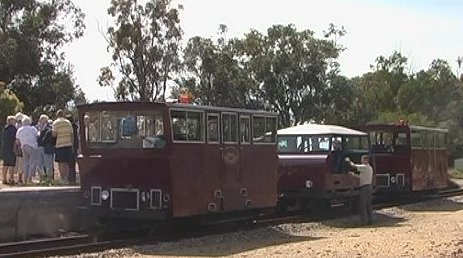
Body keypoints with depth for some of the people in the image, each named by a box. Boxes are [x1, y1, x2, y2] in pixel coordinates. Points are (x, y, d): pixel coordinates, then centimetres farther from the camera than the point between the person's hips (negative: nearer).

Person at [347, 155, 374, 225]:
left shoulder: (365, 167, -12)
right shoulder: (370, 168, 19)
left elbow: (353, 165, -12)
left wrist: (349, 161, 5)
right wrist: (353, 174, 21)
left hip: (365, 187, -10)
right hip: (369, 187, 10)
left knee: (362, 204, -6)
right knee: (368, 204, 12)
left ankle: (363, 220, -6)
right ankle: (370, 220, 14)